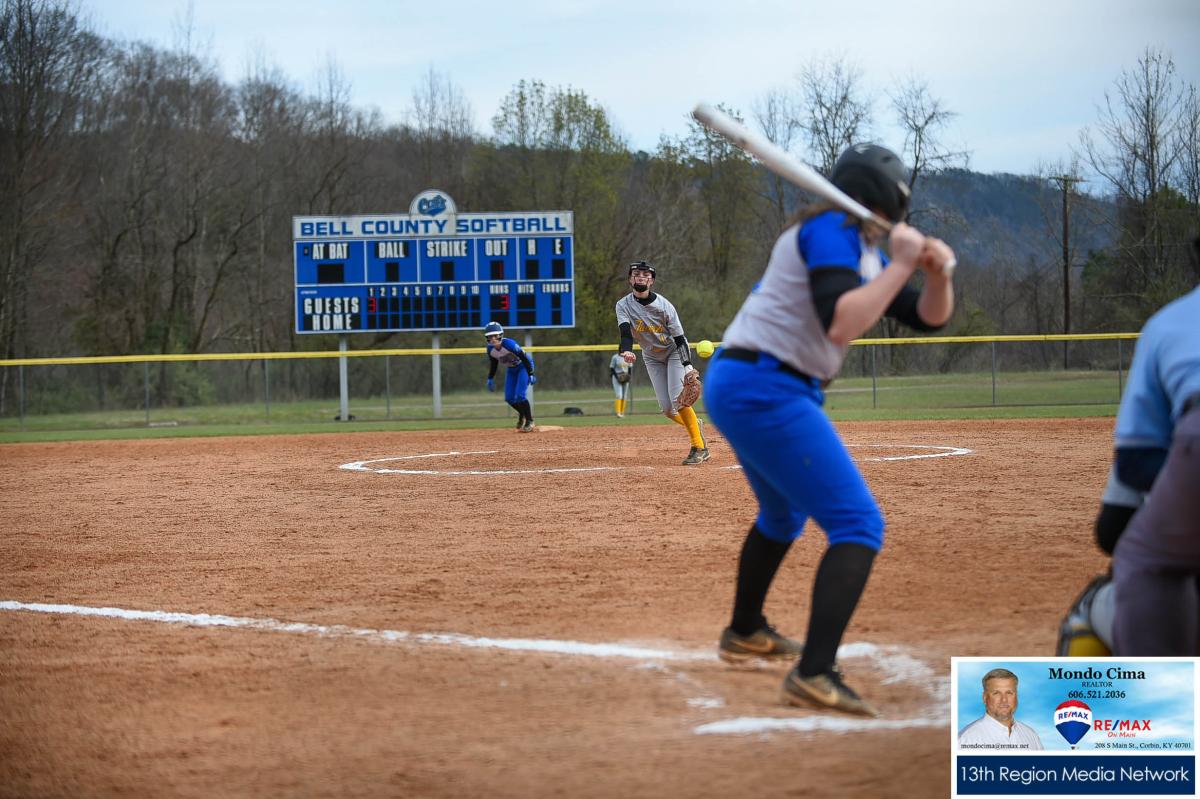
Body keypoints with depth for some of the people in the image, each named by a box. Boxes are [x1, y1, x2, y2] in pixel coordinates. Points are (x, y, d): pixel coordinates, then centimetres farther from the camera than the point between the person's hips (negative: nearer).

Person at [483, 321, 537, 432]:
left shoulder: (509, 344, -33)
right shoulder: (490, 349, -15)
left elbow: (524, 358, -26)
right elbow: (493, 363, 6)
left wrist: (530, 375, -24)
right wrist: (490, 378, 5)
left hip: (523, 366, -6)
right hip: (511, 369, 7)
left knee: (519, 396, -17)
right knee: (509, 398, 4)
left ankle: (529, 422, -2)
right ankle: (522, 415, 33)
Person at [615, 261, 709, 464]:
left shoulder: (664, 305, -21)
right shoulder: (624, 305, -14)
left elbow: (679, 338, -18)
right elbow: (625, 331, -30)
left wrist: (688, 366, -29)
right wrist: (626, 350, -52)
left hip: (674, 352, -4)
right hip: (652, 358, 4)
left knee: (677, 399, -20)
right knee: (667, 409, -3)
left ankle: (699, 447, -14)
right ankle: (694, 424, 27)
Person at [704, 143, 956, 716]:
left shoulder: (866, 251, 18)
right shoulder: (831, 230, -11)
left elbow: (928, 317, 17)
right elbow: (840, 325, -25)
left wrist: (937, 272, -3)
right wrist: (901, 265, -18)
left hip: (736, 389, 11)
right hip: (766, 391, -11)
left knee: (784, 513, 34)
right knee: (858, 524, -15)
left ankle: (744, 633, 52)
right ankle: (814, 676, -25)